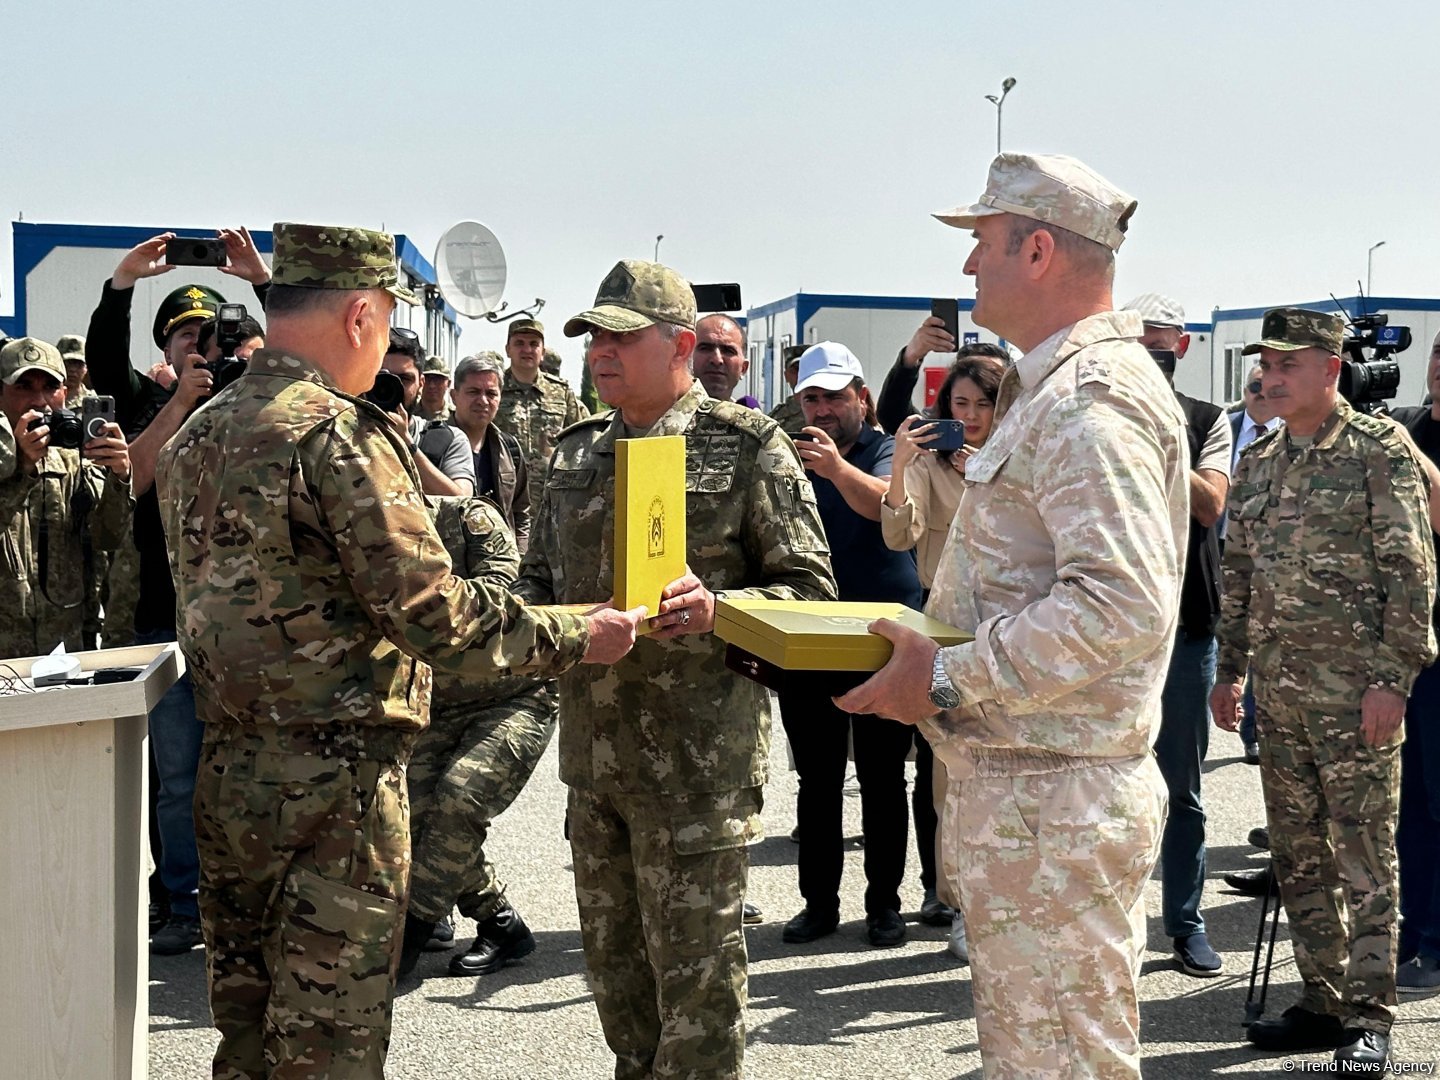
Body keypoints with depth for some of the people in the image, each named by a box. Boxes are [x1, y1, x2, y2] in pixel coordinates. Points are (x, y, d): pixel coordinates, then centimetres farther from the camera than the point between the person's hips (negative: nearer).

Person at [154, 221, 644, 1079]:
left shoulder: (198, 435, 9)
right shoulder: (338, 433, -17)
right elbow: (432, 613, -20)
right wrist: (576, 639, -11)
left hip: (228, 771, 8)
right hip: (335, 781, -8)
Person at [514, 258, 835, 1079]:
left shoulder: (747, 446, -5)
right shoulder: (577, 454, 13)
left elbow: (809, 586, -6)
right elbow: (540, 573, 22)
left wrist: (717, 611, -24)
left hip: (698, 756, -6)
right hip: (593, 748, 6)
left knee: (695, 971, 0)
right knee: (613, 959, 16)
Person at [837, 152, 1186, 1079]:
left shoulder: (1093, 401, -17)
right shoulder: (1052, 390, 19)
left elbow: (1121, 605, -29)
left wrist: (948, 682, -23)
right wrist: (932, 660, 12)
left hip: (1052, 803, -11)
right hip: (1019, 791, 11)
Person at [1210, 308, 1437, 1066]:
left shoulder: (1379, 450, -6)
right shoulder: (1256, 462, 13)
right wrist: (1229, 670, 15)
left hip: (1355, 684, -6)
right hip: (1277, 686, 7)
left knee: (1364, 855, -2)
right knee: (1296, 852, 11)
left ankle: (1369, 1018, 5)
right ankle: (1322, 1002, 22)